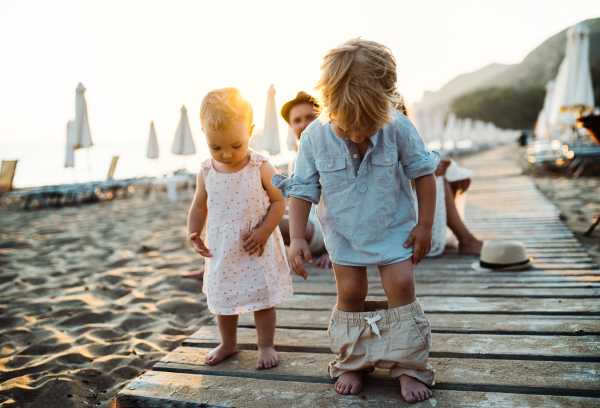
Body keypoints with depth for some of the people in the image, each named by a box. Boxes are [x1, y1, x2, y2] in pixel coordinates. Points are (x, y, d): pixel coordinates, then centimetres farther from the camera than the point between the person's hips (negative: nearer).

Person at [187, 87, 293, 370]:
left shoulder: (261, 168, -14)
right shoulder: (206, 172, -4)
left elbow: (278, 201, -8)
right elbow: (199, 206, 8)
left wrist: (264, 231, -19)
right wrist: (193, 234, -6)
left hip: (258, 250, -3)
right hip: (221, 251, 4)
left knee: (263, 297, 9)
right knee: (222, 298, 18)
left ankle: (266, 345, 29)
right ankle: (228, 343, 41)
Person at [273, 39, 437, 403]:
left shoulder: (399, 129, -20)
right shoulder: (315, 138, -18)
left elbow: (424, 173, -6)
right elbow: (302, 189, -8)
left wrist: (425, 225, -5)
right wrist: (297, 238, -12)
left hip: (394, 226, 0)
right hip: (343, 232, 1)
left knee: (401, 286, -4)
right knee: (350, 292, 4)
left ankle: (409, 367, 14)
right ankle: (353, 363, 25)